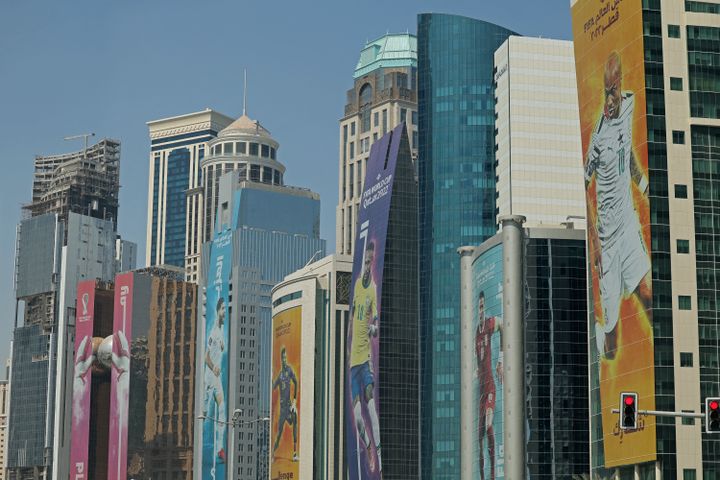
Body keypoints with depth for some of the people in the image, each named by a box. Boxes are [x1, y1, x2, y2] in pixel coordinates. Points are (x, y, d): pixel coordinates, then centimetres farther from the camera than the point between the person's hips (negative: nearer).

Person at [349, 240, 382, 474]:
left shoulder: (374, 289, -6)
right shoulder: (357, 284, 12)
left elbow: (376, 321, -12)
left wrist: (374, 327, -32)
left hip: (366, 354, -6)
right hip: (354, 355, 6)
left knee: (371, 401, -15)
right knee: (355, 407, 5)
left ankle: (378, 452, -16)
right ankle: (367, 446, 18)